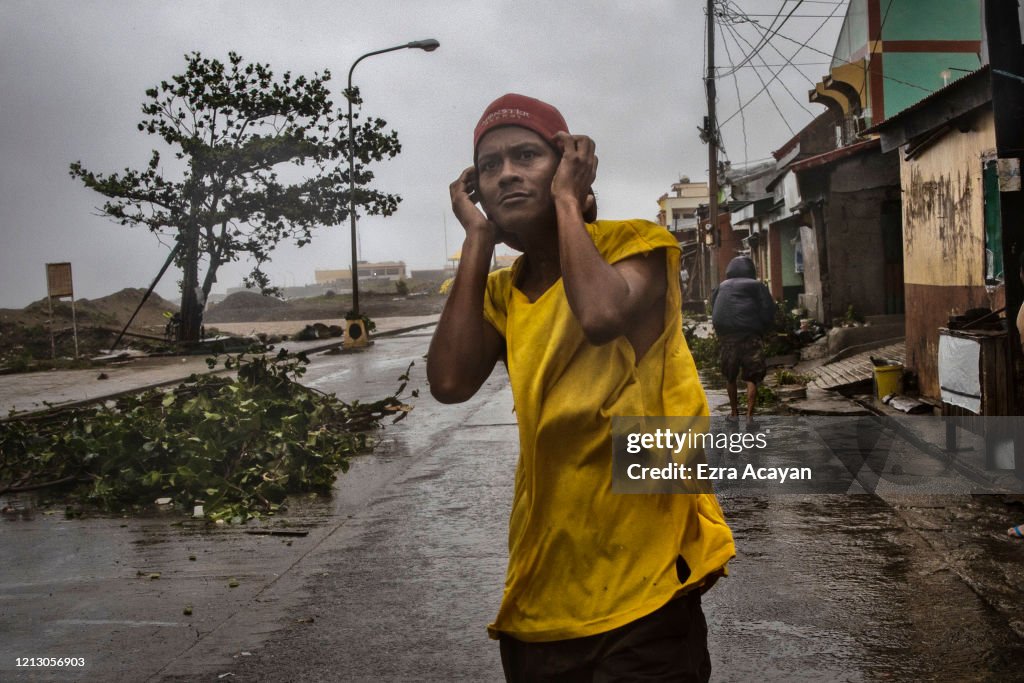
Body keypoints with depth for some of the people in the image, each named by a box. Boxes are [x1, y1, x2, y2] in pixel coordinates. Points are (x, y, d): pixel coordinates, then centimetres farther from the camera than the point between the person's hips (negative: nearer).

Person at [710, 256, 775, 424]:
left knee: (730, 377, 16)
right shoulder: (756, 286, 5)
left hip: (726, 336, 3)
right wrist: (762, 330, 13)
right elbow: (768, 311, 1)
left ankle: (734, 412, 24)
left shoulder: (721, 287, 14)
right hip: (750, 336, -3)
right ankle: (749, 415, -7)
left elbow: (714, 312, 14)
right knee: (752, 378, 1)